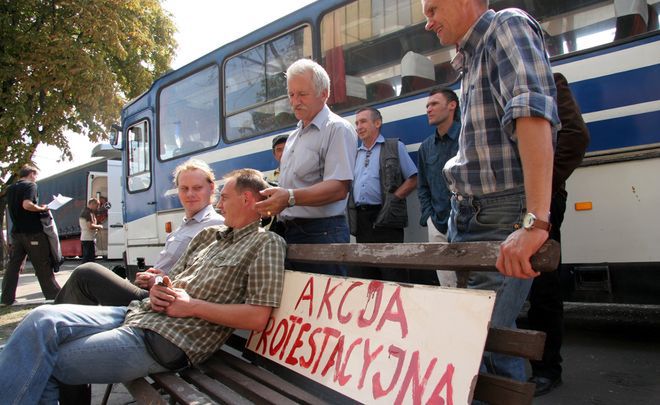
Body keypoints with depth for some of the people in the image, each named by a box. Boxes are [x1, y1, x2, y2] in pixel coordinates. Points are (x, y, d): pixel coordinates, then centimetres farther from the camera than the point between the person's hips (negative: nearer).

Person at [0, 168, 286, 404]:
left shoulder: (266, 243, -5)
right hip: (138, 313, 8)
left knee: (43, 366, -11)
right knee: (44, 319, -13)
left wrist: (191, 306, -13)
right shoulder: (208, 235, 20)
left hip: (166, 341, -7)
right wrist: (158, 290, 0)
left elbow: (258, 317, -14)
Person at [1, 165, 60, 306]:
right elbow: (27, 205, -23)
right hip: (33, 231, -7)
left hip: (16, 232, 7)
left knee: (13, 265, 8)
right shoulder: (31, 185, -7)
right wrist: (42, 208, -7)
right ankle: (54, 295, 6)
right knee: (43, 265, 0)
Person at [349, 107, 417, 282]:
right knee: (367, 274, 10)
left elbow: (413, 179, 2)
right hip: (361, 220, 5)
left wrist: (393, 198, -11)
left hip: (385, 217, -5)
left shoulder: (395, 147, 8)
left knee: (393, 273, -8)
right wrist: (351, 210, 5)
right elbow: (349, 185, 23)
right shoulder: (356, 154, 22)